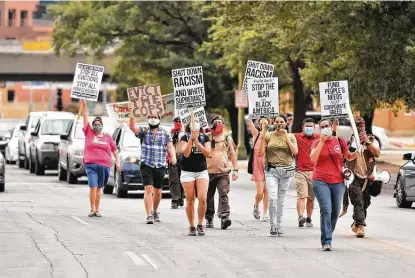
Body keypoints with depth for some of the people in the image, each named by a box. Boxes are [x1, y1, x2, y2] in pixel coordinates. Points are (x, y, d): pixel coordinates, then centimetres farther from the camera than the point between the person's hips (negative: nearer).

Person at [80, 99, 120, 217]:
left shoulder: (107, 137, 13)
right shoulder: (89, 132, 8)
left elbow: (114, 149, 18)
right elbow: (85, 117, 3)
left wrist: (117, 161, 10)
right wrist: (84, 105, -5)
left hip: (105, 166, 2)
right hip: (91, 165, -2)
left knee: (99, 188, 7)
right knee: (93, 187, -12)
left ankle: (97, 210, 12)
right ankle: (92, 210, -6)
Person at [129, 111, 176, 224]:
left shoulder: (165, 134, 11)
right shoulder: (144, 132, 5)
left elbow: (170, 147, 3)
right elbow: (132, 127, -12)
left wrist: (173, 157, -18)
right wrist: (131, 115, -29)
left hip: (160, 166, 2)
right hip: (146, 165, -2)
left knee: (158, 191, 11)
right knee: (148, 189, -13)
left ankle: (155, 211, 33)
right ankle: (149, 215, -17)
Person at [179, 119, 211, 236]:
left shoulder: (204, 138, 6)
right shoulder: (185, 138, -1)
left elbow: (208, 153, -5)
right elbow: (186, 153, -13)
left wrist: (197, 142, -13)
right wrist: (191, 139, -19)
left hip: (202, 171, 1)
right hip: (188, 172, -1)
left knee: (202, 198, -11)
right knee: (190, 200, -1)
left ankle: (200, 225, 2)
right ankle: (192, 226, 8)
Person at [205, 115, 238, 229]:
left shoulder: (227, 138, 12)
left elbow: (233, 155, 12)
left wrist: (235, 169, 6)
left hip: (223, 172, -1)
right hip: (208, 172, 1)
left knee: (223, 195, -14)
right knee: (209, 196, 7)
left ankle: (224, 217, -24)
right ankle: (209, 219, 19)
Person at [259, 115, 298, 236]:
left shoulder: (291, 137, 8)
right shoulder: (268, 136, 4)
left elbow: (295, 152, -7)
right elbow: (261, 153, 2)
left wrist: (286, 137, -7)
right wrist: (262, 138, -8)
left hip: (286, 171, 1)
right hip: (272, 170, -1)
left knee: (281, 200, 6)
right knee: (272, 198, -17)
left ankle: (279, 226, 15)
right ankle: (273, 225, -7)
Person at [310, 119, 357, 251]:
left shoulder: (340, 141, 7)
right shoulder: (317, 143, 2)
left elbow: (348, 157, 19)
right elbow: (313, 158, -15)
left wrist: (356, 153, -3)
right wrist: (322, 141, -16)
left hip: (338, 182, 3)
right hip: (321, 181, -3)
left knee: (335, 212, 9)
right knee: (326, 210, -16)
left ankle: (327, 237, 26)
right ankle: (326, 241, -18)